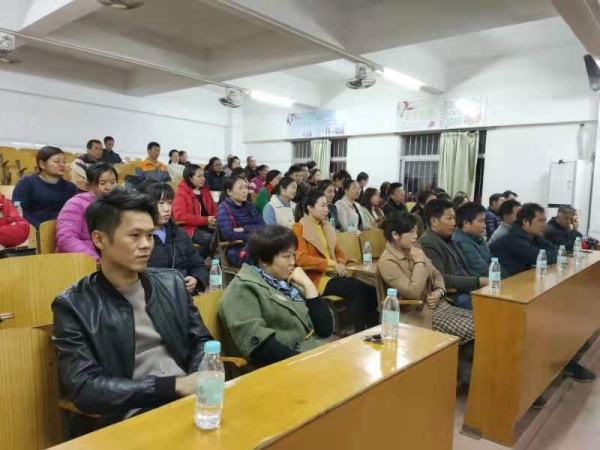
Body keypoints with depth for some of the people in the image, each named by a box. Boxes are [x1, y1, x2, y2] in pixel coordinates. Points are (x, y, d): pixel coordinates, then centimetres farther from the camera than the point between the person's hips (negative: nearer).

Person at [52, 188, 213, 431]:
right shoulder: (73, 305, -2)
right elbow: (84, 389, -9)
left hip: (192, 398, 5)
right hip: (133, 416, -4)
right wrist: (173, 386, -16)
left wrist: (199, 380, -8)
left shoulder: (172, 282, 9)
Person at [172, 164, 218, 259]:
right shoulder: (181, 193, -3)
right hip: (191, 228, -6)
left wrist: (214, 220, -4)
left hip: (207, 226, 6)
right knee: (209, 239, -33)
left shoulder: (205, 190, 17)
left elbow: (214, 208, 23)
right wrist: (205, 220, -19)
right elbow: (179, 215, -16)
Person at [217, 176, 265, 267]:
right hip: (236, 251, -6)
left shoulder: (249, 205, 14)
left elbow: (263, 226, 3)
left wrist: (244, 229, -11)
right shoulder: (224, 208, -3)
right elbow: (229, 234, -17)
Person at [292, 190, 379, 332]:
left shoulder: (326, 227, 20)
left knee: (369, 289, -17)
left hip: (333, 275, 7)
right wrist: (332, 264, -20)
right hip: (316, 279, -7)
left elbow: (339, 252, 23)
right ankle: (361, 333, -18)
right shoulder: (298, 229, -4)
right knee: (357, 289, -27)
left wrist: (340, 264, -2)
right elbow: (301, 259, -17)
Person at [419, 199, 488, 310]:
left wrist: (481, 280, 0)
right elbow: (441, 279, -20)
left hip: (465, 289, 9)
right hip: (450, 296, -9)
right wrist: (478, 281, -17)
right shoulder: (427, 243, -14)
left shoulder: (448, 239, 14)